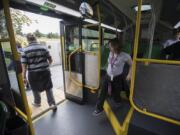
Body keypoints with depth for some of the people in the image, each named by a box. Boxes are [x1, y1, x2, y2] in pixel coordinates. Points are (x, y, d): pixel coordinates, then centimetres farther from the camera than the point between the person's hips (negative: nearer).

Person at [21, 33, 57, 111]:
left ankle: (37, 103, 44)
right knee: (48, 88, 15)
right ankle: (52, 104, 17)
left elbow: (24, 65, -9)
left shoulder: (25, 50, -5)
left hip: (33, 73, 0)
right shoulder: (43, 48, -2)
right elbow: (50, 60, 2)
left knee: (35, 89, 22)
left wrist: (24, 77, -2)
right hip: (45, 71, 1)